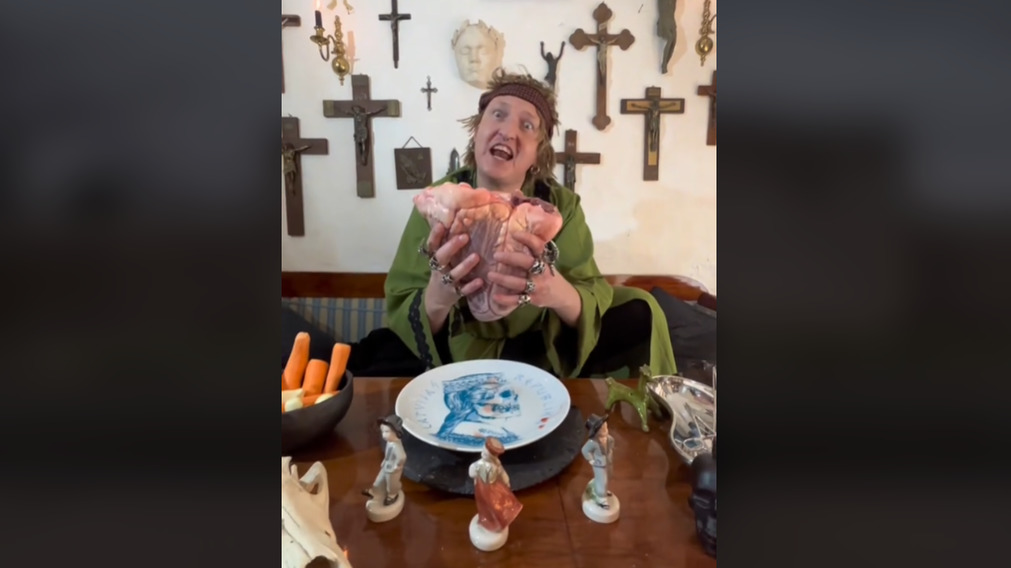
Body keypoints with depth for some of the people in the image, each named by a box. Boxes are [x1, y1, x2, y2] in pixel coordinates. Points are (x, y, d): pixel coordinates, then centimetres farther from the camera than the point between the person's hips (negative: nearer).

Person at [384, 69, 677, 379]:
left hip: (543, 351, 1)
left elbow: (593, 296, -21)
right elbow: (398, 315, -19)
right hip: (458, 356, 0)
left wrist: (559, 294, -46)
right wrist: (435, 300, -44)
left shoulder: (561, 204, -10)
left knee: (639, 315, -11)